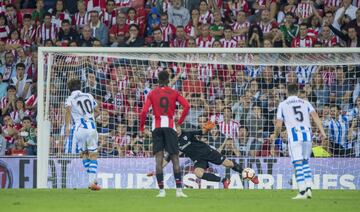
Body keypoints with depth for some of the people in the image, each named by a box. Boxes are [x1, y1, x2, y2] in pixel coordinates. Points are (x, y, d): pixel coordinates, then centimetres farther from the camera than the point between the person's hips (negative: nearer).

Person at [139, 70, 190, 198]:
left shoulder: (152, 94, 7)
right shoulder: (173, 93, 7)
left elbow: (144, 111, -3)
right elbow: (186, 106, -6)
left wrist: (141, 128, 7)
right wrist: (180, 122, 3)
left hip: (157, 127, 0)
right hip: (170, 126, 0)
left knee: (159, 159, -2)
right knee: (175, 158, 1)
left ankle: (161, 190, -7)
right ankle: (179, 189, -7)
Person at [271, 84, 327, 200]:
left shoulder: (283, 104, 11)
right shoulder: (305, 103, 17)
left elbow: (278, 125, 7)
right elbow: (315, 116, 2)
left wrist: (275, 135, 26)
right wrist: (322, 131, -5)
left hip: (294, 135, -3)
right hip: (307, 135, 3)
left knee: (298, 164, -5)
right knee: (305, 162, 15)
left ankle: (302, 192, -12)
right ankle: (308, 189, 5)